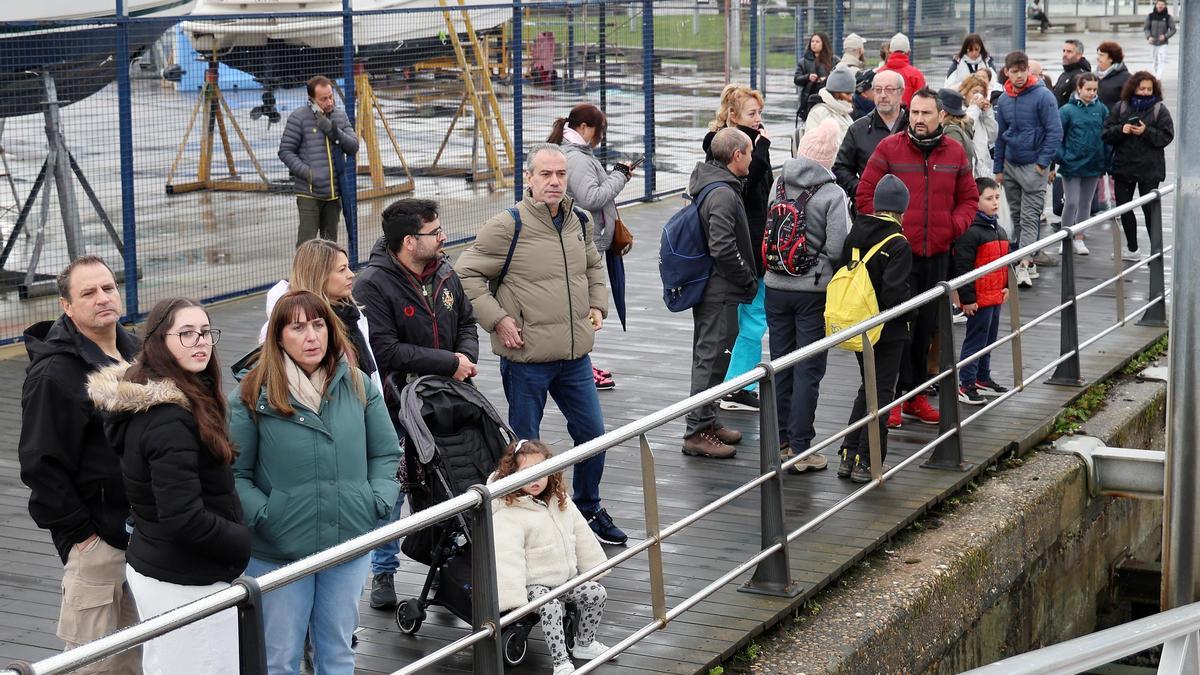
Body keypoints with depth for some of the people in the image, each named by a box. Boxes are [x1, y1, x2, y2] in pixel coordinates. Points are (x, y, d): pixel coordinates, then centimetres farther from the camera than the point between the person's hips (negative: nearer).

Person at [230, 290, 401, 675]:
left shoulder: (357, 385, 2)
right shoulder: (252, 395, -9)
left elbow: (386, 453, 9)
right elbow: (234, 474, -8)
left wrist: (378, 502, -5)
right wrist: (264, 516, -19)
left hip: (349, 544, 3)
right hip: (277, 554, -3)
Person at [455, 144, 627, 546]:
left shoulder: (578, 222, 7)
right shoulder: (507, 227, -14)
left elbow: (593, 265, 27)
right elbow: (466, 274, -11)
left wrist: (597, 304, 14)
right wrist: (497, 320, -16)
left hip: (575, 355, 6)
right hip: (526, 357, -6)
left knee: (592, 433, 14)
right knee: (525, 445, 6)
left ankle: (588, 510, 33)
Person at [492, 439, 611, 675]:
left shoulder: (561, 502, 3)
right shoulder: (508, 516, -22)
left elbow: (581, 536, 13)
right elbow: (507, 558, -29)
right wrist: (514, 598, -36)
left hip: (566, 577, 7)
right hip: (533, 584, -7)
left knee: (597, 593, 0)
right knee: (550, 607, -30)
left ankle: (584, 643, 20)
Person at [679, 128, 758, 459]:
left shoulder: (707, 185, 12)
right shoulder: (723, 194, -20)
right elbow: (723, 248, -26)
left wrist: (747, 279, 17)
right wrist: (749, 281, -14)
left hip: (705, 287, 10)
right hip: (720, 292, -10)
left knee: (708, 355, 18)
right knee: (713, 358, -5)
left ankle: (707, 421, 29)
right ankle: (697, 432, -1)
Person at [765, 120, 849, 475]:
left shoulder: (780, 184, 0)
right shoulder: (833, 194, -14)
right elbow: (837, 249, -16)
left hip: (776, 286, 5)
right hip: (814, 290, -4)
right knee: (808, 371, 2)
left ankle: (780, 442, 21)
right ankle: (800, 449, 3)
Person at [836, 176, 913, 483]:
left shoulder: (854, 235, 2)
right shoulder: (898, 244, -17)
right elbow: (896, 292, -23)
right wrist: (910, 312, -4)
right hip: (889, 331, -6)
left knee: (867, 388, 19)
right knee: (882, 392, 4)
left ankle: (849, 456, 16)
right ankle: (866, 462, 4)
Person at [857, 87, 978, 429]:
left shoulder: (955, 153, 8)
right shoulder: (889, 148, -3)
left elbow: (968, 198, 16)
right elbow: (866, 194, -1)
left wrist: (955, 226, -1)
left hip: (937, 254, 4)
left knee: (926, 327, 11)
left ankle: (915, 394, 21)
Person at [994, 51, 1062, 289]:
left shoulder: (1043, 96, -11)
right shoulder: (1004, 100, 6)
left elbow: (1055, 131, -11)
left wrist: (1043, 162, -14)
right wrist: (998, 167, 14)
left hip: (1033, 165, -6)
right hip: (1010, 164, 6)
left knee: (1030, 217, -7)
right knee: (1016, 215, 12)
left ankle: (1024, 266, -12)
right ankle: (1021, 256, 22)